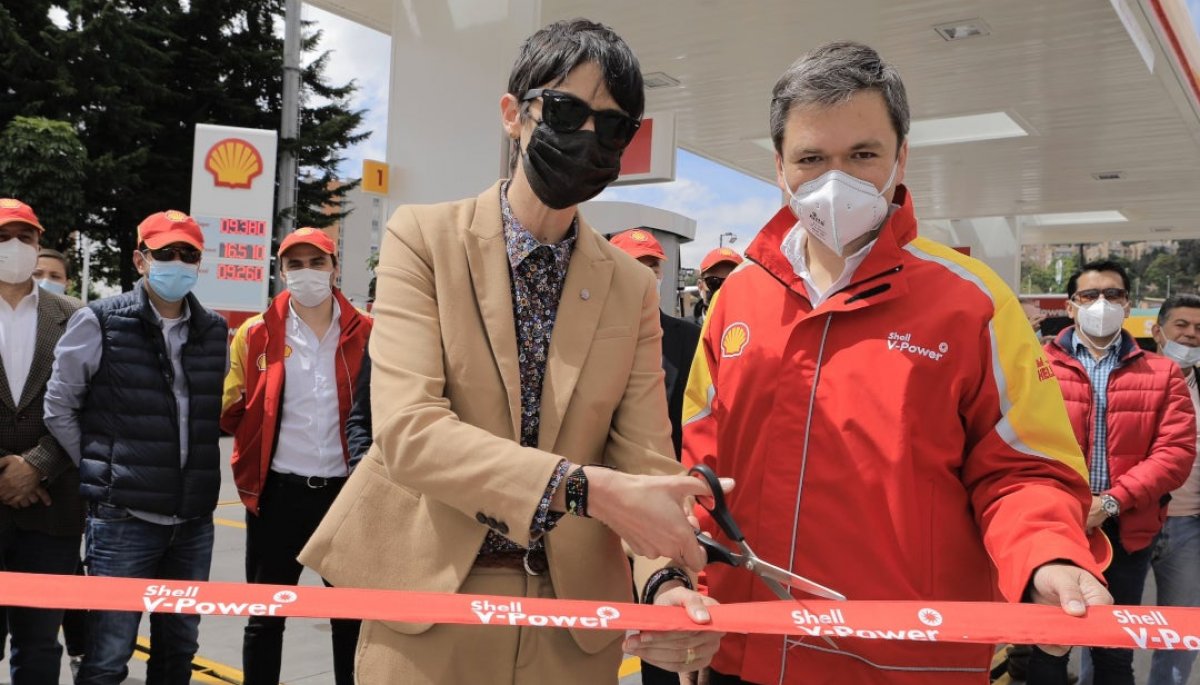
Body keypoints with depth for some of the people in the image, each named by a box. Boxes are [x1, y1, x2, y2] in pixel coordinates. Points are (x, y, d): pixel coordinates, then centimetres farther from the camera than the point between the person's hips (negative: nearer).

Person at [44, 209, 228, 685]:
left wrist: (197, 472, 11)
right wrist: (99, 471, 0)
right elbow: (58, 407, 1)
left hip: (194, 521, 4)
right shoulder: (99, 323, -5)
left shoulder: (214, 332, 7)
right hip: (123, 519, -4)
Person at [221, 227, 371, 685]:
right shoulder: (257, 333, 0)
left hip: (347, 490, 0)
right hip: (279, 492, 0)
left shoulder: (368, 334, 0)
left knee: (352, 616, 13)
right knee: (265, 616, 13)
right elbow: (230, 412, 7)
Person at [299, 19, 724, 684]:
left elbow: (646, 458, -3)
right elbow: (406, 429, -19)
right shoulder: (423, 237, -6)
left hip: (571, 613, 3)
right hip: (427, 598, -2)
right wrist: (589, 490, -29)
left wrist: (666, 580, -24)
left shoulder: (633, 288, 3)